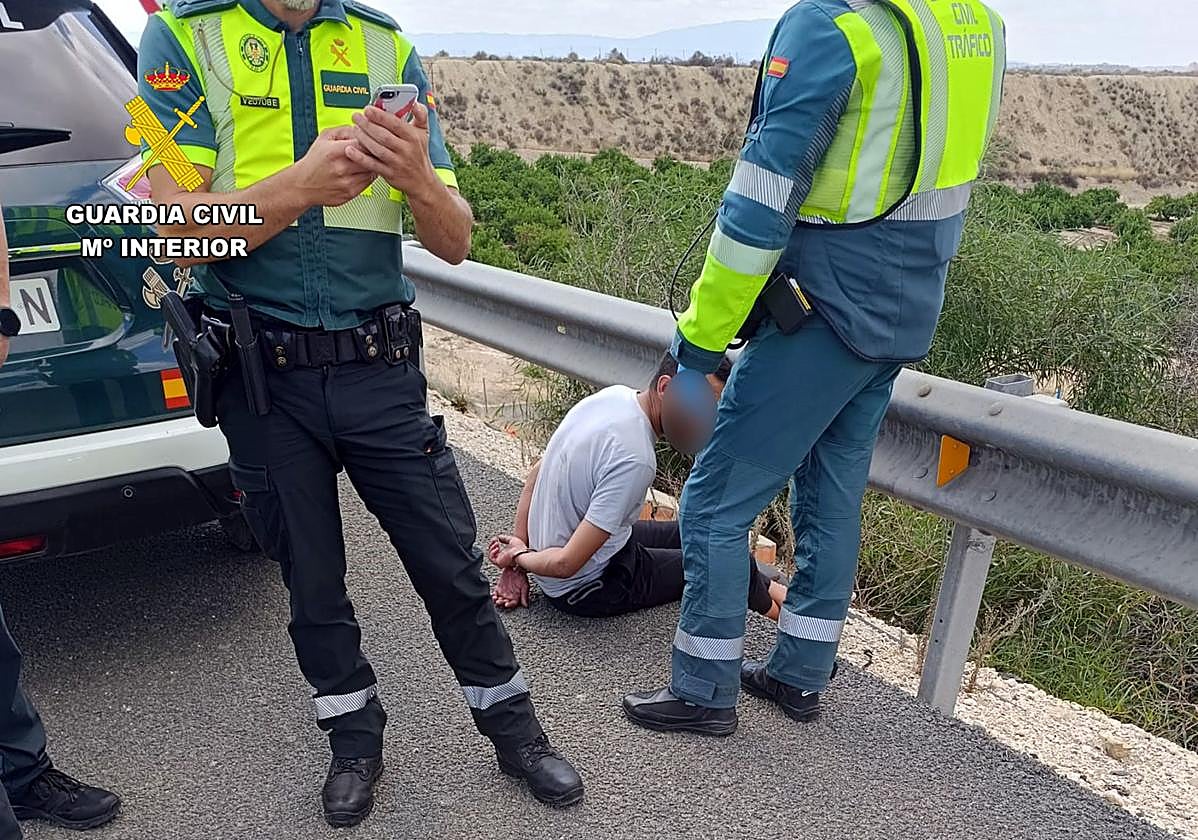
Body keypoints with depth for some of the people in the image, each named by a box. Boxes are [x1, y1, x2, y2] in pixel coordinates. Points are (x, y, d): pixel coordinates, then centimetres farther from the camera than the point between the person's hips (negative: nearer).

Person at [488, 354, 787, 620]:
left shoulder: (614, 394, -7)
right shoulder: (634, 459, -33)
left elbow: (535, 473, 4)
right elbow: (566, 564, -32)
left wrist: (516, 559, 6)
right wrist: (520, 557, -11)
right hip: (586, 589, -8)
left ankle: (769, 588, 42)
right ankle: (770, 604, 31)